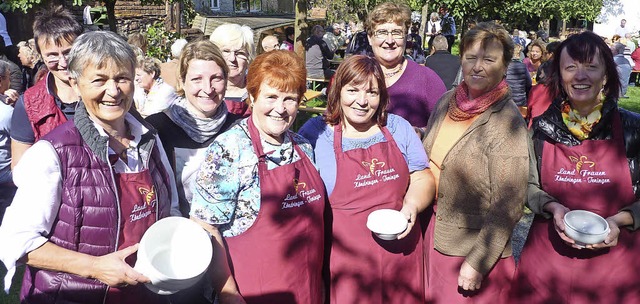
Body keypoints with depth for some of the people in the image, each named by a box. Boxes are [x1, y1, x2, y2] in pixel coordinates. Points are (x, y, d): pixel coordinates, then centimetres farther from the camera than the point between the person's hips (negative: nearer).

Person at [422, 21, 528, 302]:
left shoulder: (507, 122, -18)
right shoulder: (448, 101, 0)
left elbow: (508, 207, -18)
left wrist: (477, 263, -17)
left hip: (474, 248, -6)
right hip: (437, 234, 6)